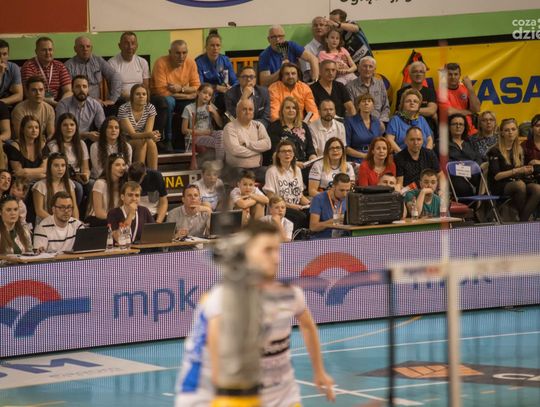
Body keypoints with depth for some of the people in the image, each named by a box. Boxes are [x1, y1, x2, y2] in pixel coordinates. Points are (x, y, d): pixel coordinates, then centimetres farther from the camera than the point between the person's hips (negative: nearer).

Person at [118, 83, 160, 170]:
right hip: (125, 143, -3)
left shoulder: (150, 108, -7)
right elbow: (132, 134, -24)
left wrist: (153, 134, -40)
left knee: (150, 142, -29)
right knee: (141, 142, -32)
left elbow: (148, 132, -14)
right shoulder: (124, 109, -19)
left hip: (142, 139, 3)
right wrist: (148, 134, -42)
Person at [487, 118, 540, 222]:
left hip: (518, 182, 5)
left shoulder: (519, 150, 16)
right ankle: (521, 217, -23)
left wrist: (528, 170, -5)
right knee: (520, 185, -38)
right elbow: (496, 176, -10)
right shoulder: (495, 151, -2)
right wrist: (516, 171, -17)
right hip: (500, 186, -5)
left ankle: (523, 220, -33)